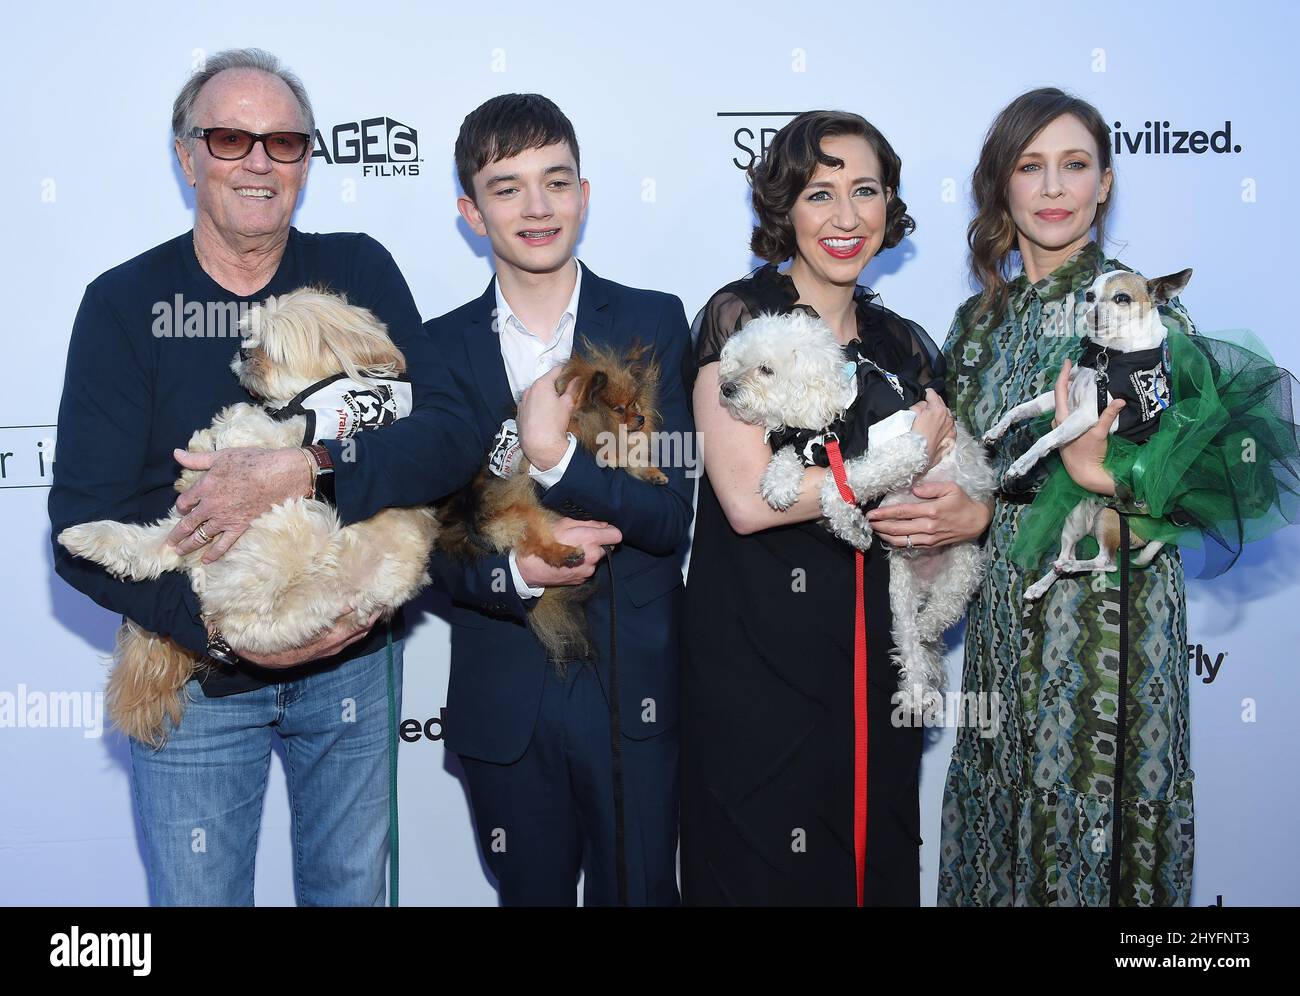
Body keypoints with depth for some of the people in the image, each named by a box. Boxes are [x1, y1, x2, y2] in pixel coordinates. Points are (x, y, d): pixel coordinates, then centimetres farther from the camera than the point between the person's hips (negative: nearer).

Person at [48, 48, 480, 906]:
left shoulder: (358, 272, -5)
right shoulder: (126, 303, -8)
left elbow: (449, 439, -16)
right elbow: (83, 528, -12)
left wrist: (302, 472, -31)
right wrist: (218, 631, -24)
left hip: (354, 663, 2)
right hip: (194, 675, -1)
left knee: (352, 887, 21)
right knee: (196, 895, 13)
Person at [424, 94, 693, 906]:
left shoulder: (654, 323, -2)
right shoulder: (441, 349, 2)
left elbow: (669, 516, -9)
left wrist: (557, 457, -23)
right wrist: (513, 571, -17)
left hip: (636, 693, -1)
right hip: (506, 706, 1)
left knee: (641, 891, 11)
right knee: (532, 893, 16)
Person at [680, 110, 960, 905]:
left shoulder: (904, 344, 11)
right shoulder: (740, 316, -6)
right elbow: (747, 497, -17)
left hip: (877, 658, 5)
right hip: (758, 657, -5)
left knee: (878, 868, 14)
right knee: (760, 875, 5)